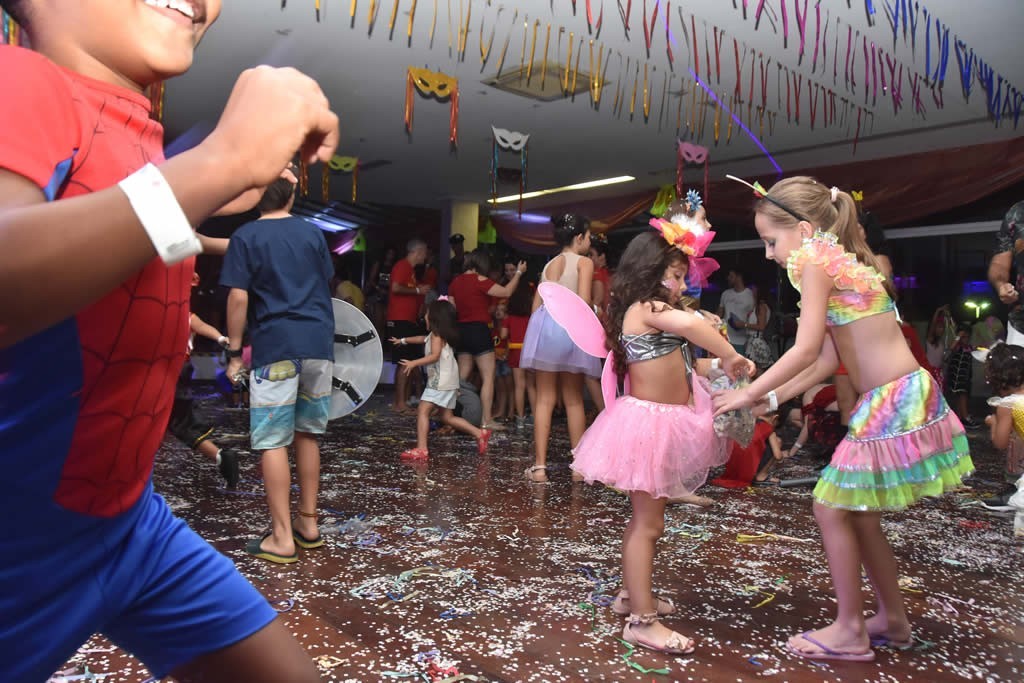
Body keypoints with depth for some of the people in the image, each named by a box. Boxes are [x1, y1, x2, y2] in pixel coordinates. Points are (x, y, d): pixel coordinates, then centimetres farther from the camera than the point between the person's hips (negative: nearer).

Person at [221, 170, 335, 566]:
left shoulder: (246, 236, -1)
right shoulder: (313, 233, 12)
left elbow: (239, 297, -8)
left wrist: (234, 350, -2)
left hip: (276, 347, -4)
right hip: (318, 343, 5)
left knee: (273, 442, 0)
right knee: (307, 435, 13)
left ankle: (282, 537, 2)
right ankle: (308, 523, 19)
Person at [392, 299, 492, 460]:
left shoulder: (436, 335, -9)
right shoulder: (433, 336, 20)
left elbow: (434, 355, -21)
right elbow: (423, 339, 38)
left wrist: (414, 363, -25)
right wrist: (403, 340, 48)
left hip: (440, 381, -10)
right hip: (448, 382, 10)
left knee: (423, 410, -11)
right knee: (447, 417, 12)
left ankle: (421, 449, -16)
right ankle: (479, 433, 9)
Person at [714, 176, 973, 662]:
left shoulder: (815, 259, -13)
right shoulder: (838, 261, 14)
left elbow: (805, 351, -19)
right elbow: (829, 358, 10)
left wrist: (747, 395, -10)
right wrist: (773, 398, 9)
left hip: (895, 403, -9)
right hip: (895, 399, 9)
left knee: (831, 508, 1)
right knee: (858, 513, 18)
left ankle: (850, 631, 15)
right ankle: (893, 620, 33)